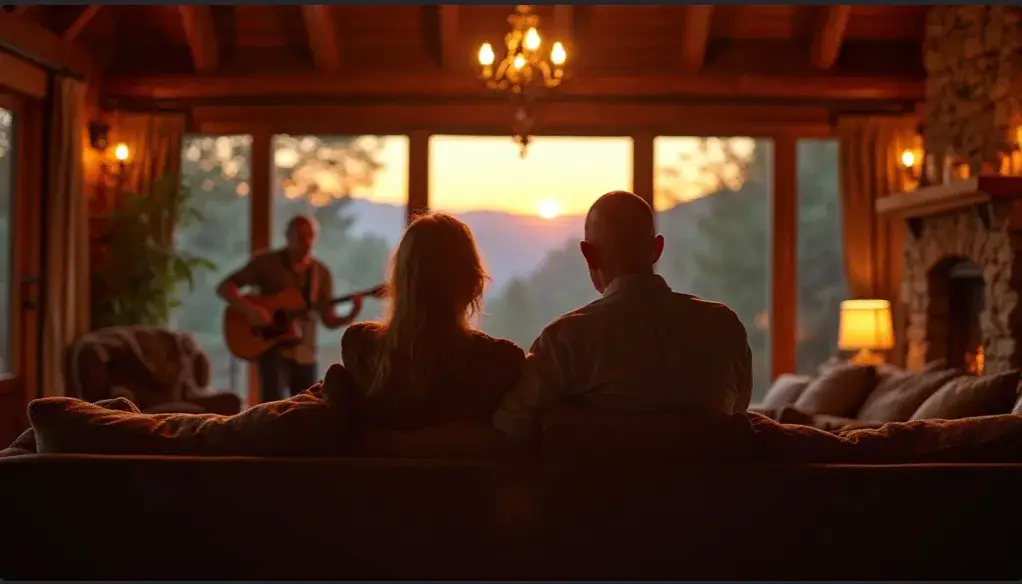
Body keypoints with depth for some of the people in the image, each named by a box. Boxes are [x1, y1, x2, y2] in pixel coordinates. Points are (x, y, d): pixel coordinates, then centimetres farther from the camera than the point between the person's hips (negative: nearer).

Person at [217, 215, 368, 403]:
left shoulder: (321, 273, 7)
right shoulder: (266, 262, -4)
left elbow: (329, 320, 7)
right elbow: (224, 287, -6)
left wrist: (352, 315, -14)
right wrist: (249, 309, -22)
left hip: (305, 354, 4)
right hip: (272, 347, -4)